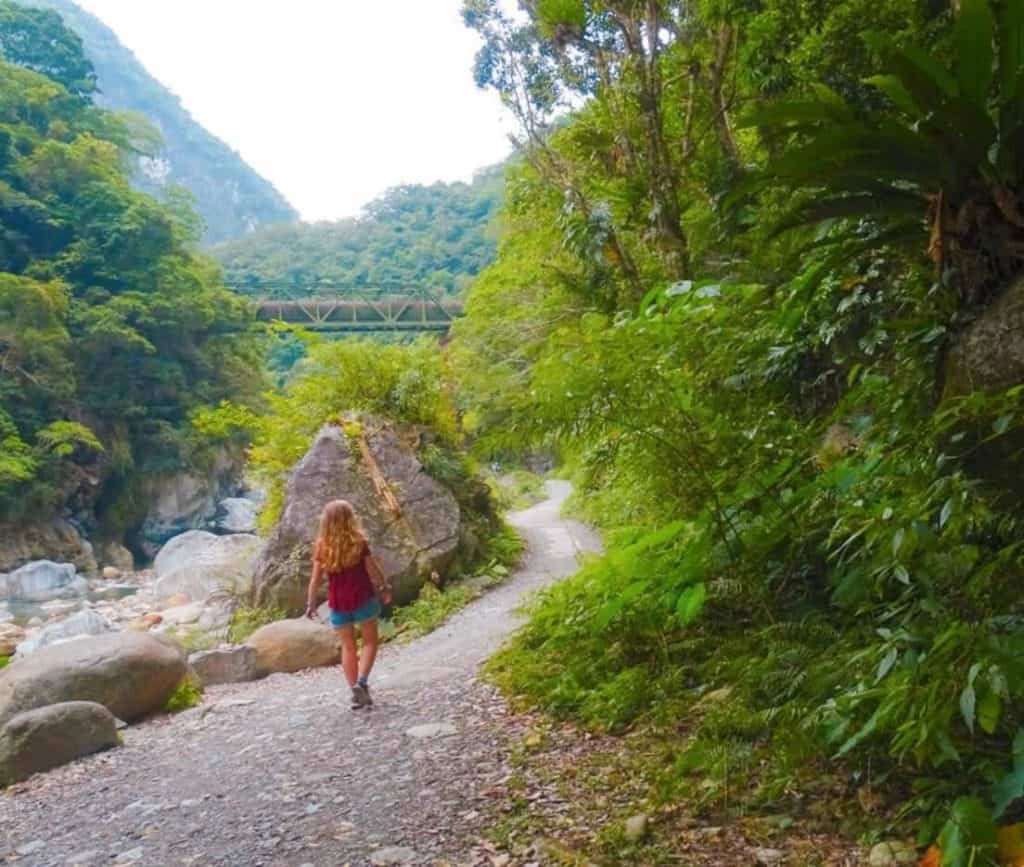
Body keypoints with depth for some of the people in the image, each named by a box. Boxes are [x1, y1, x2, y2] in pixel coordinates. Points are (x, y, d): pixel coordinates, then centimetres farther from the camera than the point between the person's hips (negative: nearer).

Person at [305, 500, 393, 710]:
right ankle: (361, 681, -8)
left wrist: (311, 603, 5)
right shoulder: (359, 542, -8)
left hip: (338, 603, 2)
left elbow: (316, 578, -3)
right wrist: (385, 588, 7)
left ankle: (356, 692, 11)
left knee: (347, 647, 14)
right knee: (370, 641, 12)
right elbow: (373, 569, -6)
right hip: (362, 598, -2)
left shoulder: (322, 546, -4)